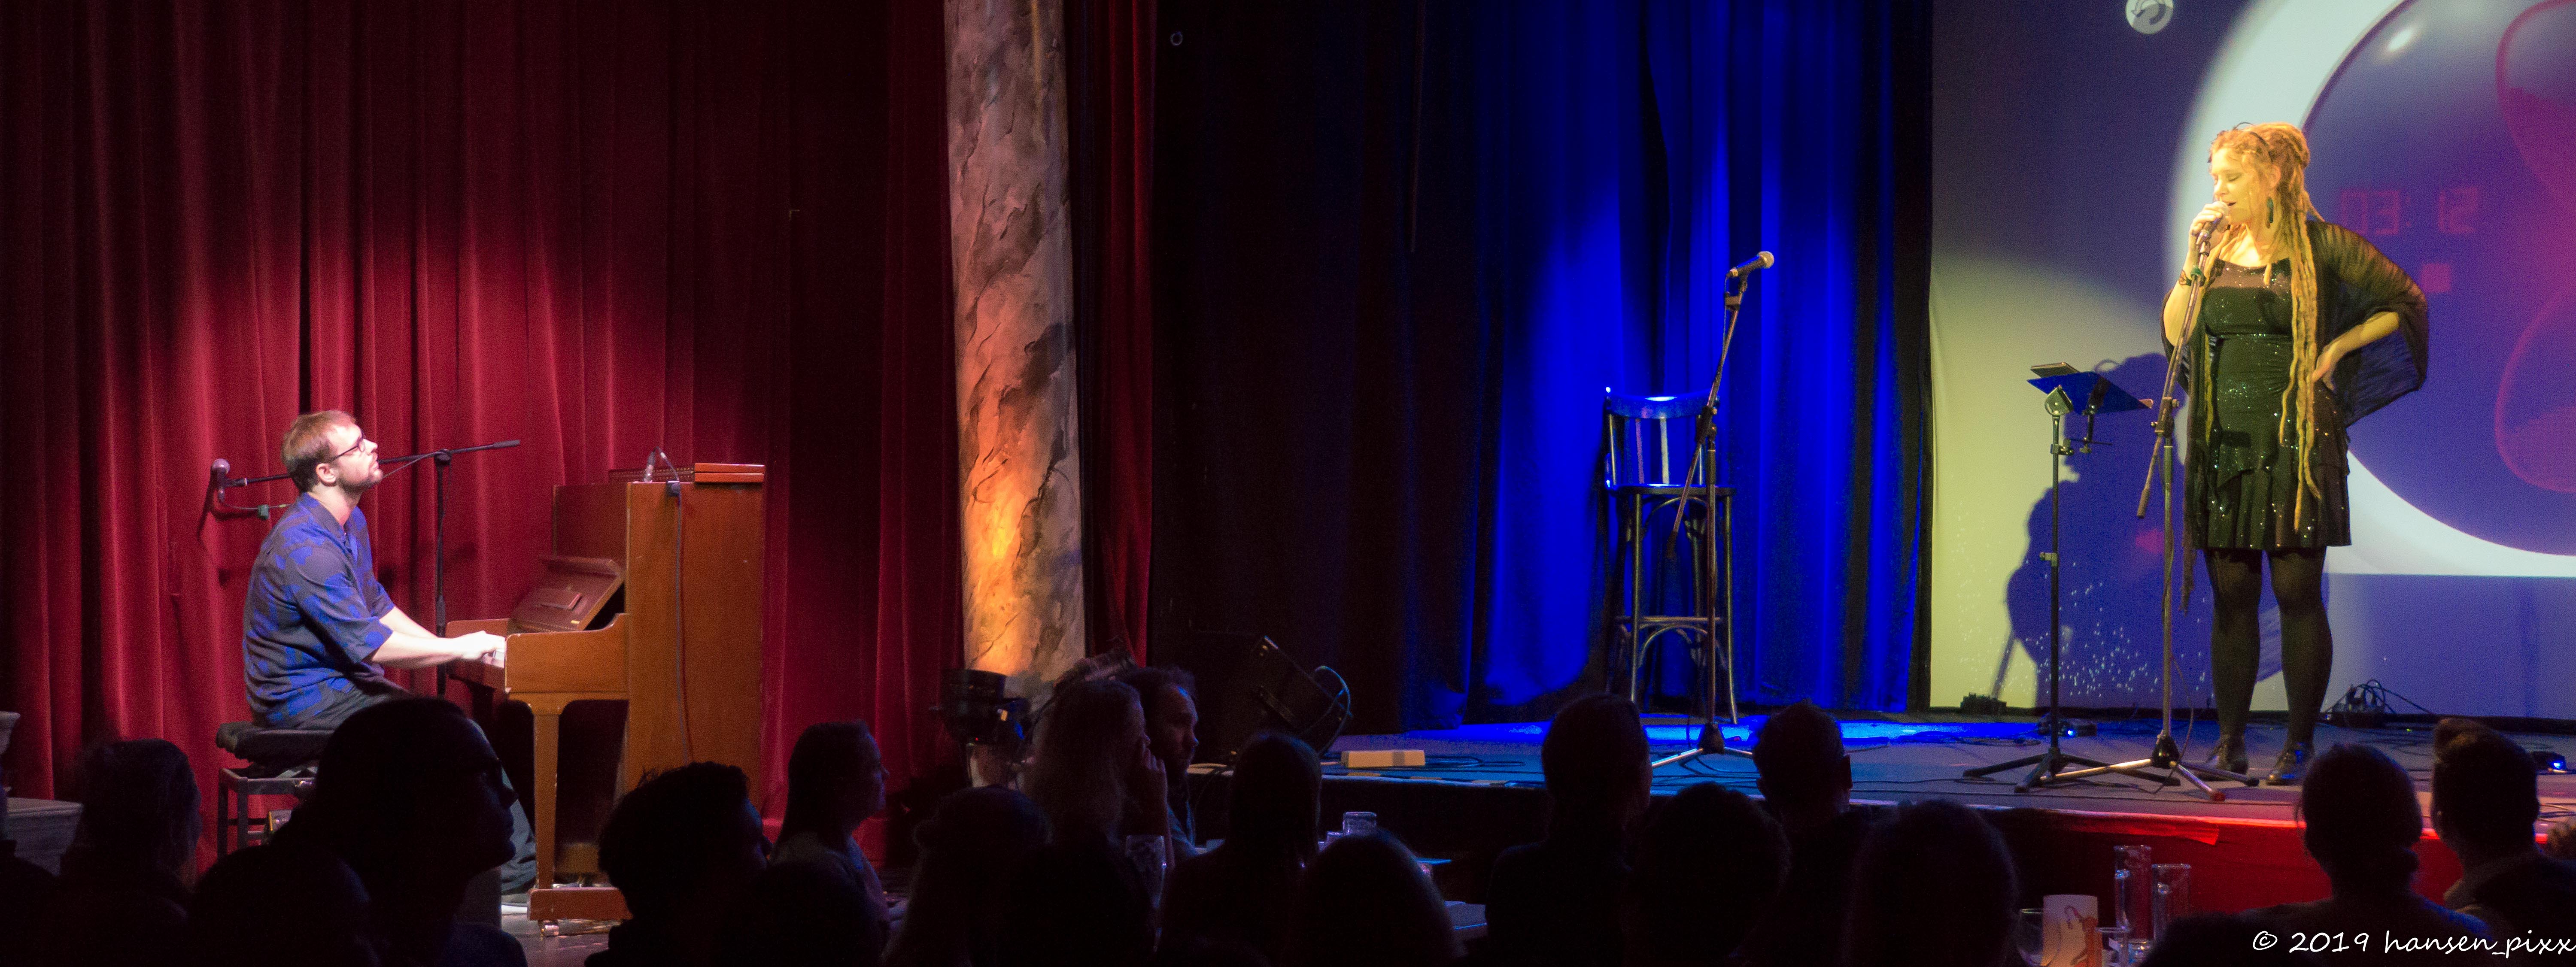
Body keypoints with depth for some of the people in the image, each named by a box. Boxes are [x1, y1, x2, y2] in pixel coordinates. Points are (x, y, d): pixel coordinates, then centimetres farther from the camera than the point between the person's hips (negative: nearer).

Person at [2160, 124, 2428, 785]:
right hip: (2224, 440, 4)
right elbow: (2175, 334, 7)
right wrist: (2195, 260, -1)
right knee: (2231, 594, 4)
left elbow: (2405, 302, 2)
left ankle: (2300, 745, 3)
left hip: (2295, 441, -4)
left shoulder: (2320, 246, -2)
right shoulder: (2217, 248, 12)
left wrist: (2338, 348, -5)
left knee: (2297, 593, -3)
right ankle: (2229, 741, 10)